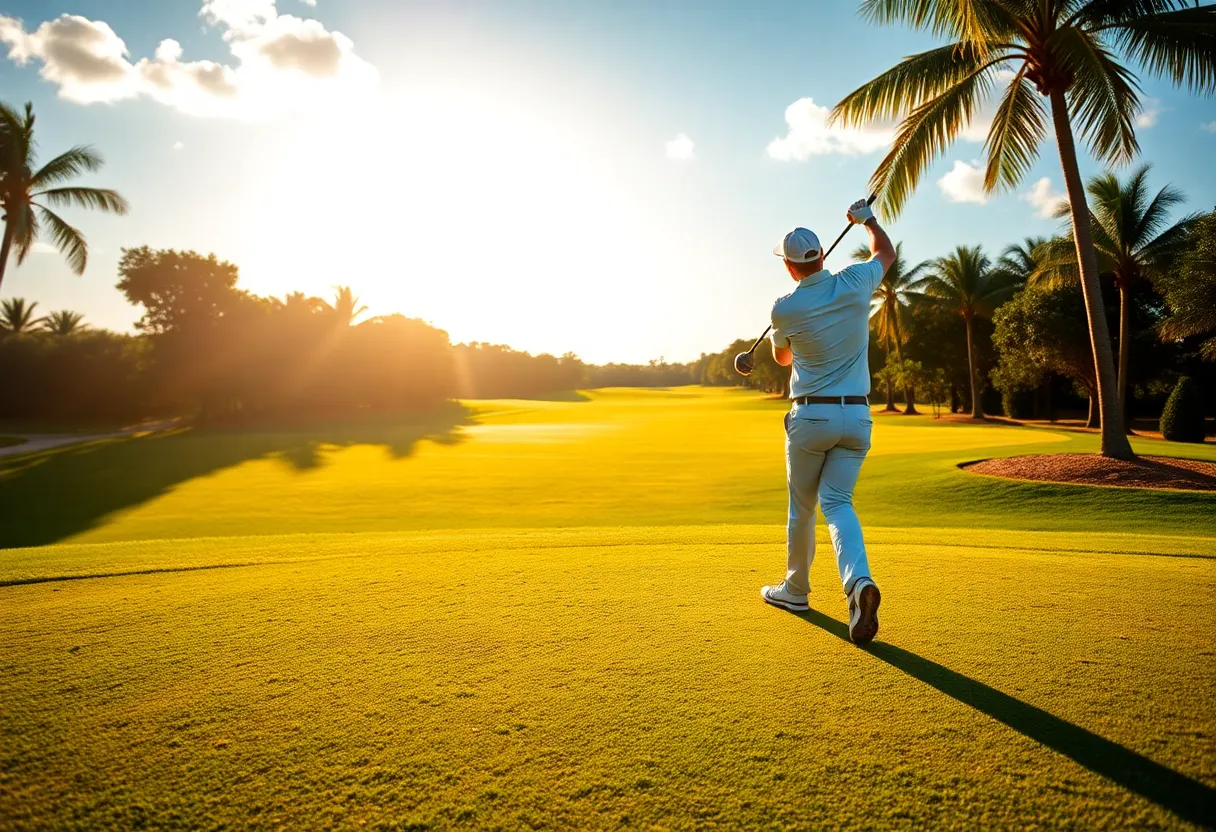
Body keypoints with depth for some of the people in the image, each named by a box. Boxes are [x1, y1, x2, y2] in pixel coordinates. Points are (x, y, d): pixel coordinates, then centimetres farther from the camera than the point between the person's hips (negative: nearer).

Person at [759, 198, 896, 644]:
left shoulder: (785, 309, -8)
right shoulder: (855, 284, -2)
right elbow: (886, 251, 22)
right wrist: (866, 217, 38)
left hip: (811, 415, -3)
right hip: (858, 416, 3)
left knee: (801, 506, 13)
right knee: (837, 503, 2)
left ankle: (796, 587, 28)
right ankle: (859, 582, -23)